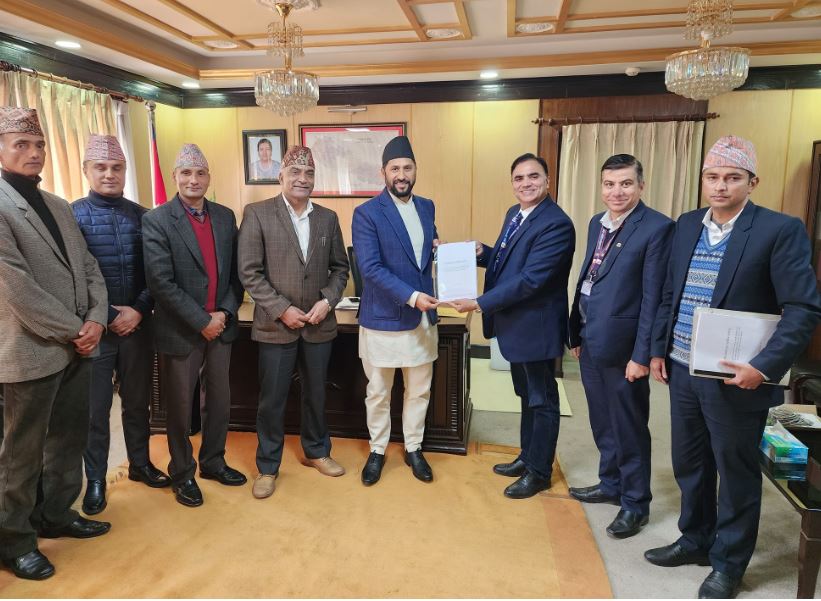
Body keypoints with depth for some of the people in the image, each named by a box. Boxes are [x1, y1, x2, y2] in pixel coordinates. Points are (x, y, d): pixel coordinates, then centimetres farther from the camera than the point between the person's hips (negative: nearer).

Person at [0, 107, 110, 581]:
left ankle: (55, 514, 35)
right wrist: (73, 331, -14)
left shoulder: (59, 206, 12)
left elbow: (89, 265, 11)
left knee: (70, 439, 17)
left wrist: (97, 319, -4)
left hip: (78, 345, 7)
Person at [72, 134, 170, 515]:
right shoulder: (72, 216, -5)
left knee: (138, 401, 15)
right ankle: (95, 479, 25)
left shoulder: (141, 216, 4)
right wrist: (108, 317, -13)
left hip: (138, 324, 3)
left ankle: (140, 464, 33)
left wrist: (139, 310, -9)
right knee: (95, 408, 9)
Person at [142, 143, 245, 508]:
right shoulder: (157, 221, -9)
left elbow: (236, 272, 7)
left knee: (219, 400, 15)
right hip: (180, 331, -4)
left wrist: (224, 312, -7)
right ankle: (182, 473, 28)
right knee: (179, 406, 10)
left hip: (221, 326, 5)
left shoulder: (225, 217, 6)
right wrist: (202, 321, -17)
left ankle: (213, 462, 35)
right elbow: (161, 282, -16)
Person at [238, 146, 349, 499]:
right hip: (276, 325, -3)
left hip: (319, 325, 4)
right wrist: (282, 310, -14)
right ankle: (267, 467, 25)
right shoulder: (257, 214, -5)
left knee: (316, 394, 18)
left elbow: (340, 268, 9)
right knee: (272, 400, 7)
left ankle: (316, 451, 38)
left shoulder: (328, 218, 7)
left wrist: (327, 300, -8)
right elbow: (249, 272, -9)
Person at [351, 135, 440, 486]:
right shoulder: (367, 213, -10)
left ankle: (413, 449, 33)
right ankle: (377, 451, 30)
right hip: (383, 318, -5)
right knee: (378, 392, 11)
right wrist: (412, 296, -27)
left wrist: (438, 249, -3)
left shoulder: (427, 207, 8)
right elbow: (371, 268, -19)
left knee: (419, 390, 15)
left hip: (423, 317, 5)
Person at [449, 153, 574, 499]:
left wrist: (480, 304, -26)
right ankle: (528, 457, 40)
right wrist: (483, 252, -4)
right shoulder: (514, 214, 7)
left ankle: (539, 472, 25)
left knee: (541, 399, 8)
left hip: (536, 327, -9)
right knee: (527, 396, 22)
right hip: (514, 325, 9)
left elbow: (530, 279, -27)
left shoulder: (556, 224, -22)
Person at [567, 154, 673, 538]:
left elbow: (653, 297, -16)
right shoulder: (597, 224, 10)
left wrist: (641, 355, -17)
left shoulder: (656, 228, -13)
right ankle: (611, 484, 39)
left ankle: (635, 503, 25)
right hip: (591, 343, 7)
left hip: (621, 346, -7)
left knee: (629, 428, 8)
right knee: (602, 423, 20)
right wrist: (577, 334, 13)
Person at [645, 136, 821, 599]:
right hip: (683, 371, 6)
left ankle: (729, 563, 31)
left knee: (736, 473, 11)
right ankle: (696, 540, 41)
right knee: (689, 465, 19)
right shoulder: (687, 226, 7)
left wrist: (763, 367, -21)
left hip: (735, 378, -5)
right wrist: (658, 348, 9)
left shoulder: (780, 230, -11)